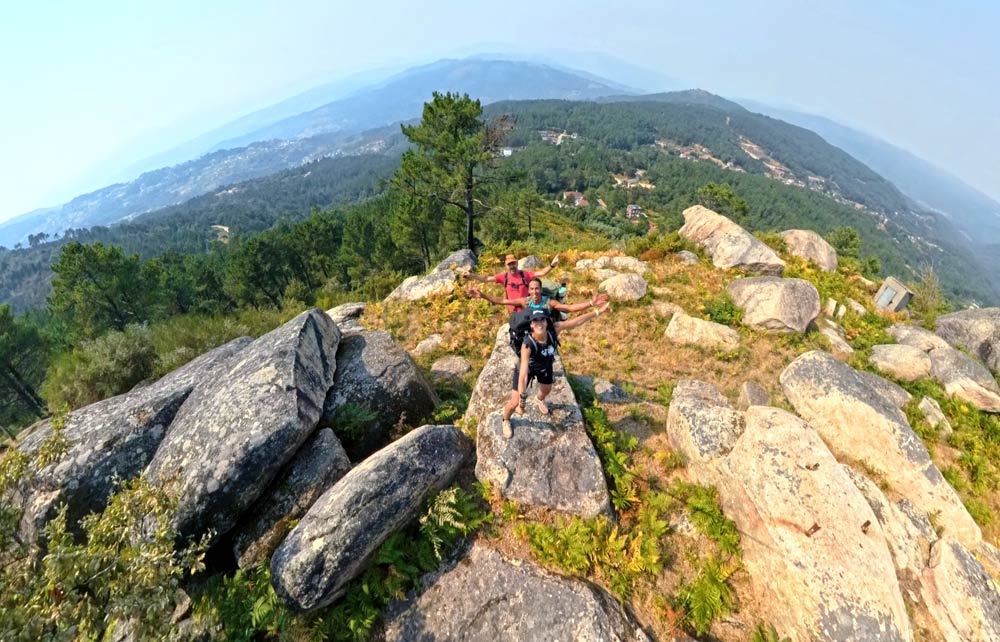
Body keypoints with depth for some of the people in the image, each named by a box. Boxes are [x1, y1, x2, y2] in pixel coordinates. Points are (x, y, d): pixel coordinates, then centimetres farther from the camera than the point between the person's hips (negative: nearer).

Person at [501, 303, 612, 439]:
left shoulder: (553, 329, -34)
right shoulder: (527, 344, -44)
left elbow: (576, 321, -23)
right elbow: (523, 372, -45)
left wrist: (597, 312, -20)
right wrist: (522, 398, -45)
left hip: (545, 366, 5)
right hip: (527, 368, -4)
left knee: (547, 389, 31)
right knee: (514, 402, -3)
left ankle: (539, 400, 70)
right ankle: (506, 421, 33)